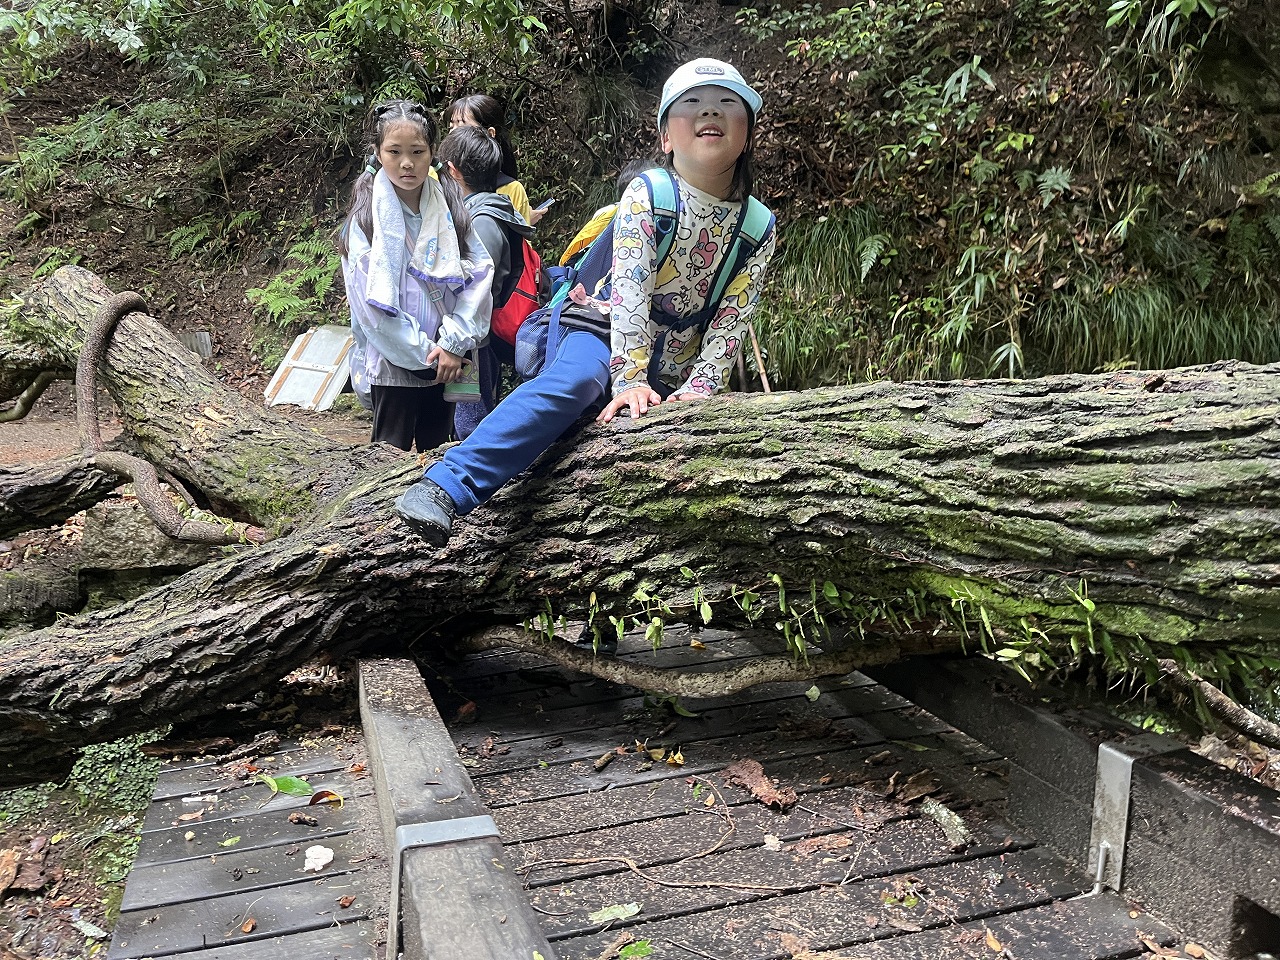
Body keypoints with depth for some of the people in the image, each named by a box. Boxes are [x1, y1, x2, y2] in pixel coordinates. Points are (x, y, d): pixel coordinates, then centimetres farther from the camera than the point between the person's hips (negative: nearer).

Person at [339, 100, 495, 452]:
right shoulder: (368, 216, -7)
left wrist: (453, 343, -14)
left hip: (446, 361, 4)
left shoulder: (450, 205, 2)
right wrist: (423, 354, -13)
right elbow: (373, 304, -12)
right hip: (393, 364, -3)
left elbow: (480, 273, -5)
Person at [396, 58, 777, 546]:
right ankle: (446, 486, -47)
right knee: (570, 383, -34)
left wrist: (699, 387, -17)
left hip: (671, 367, 6)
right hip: (603, 329, -5)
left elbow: (730, 321, -3)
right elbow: (630, 289, -22)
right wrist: (629, 378, -31)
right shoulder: (646, 195, -12)